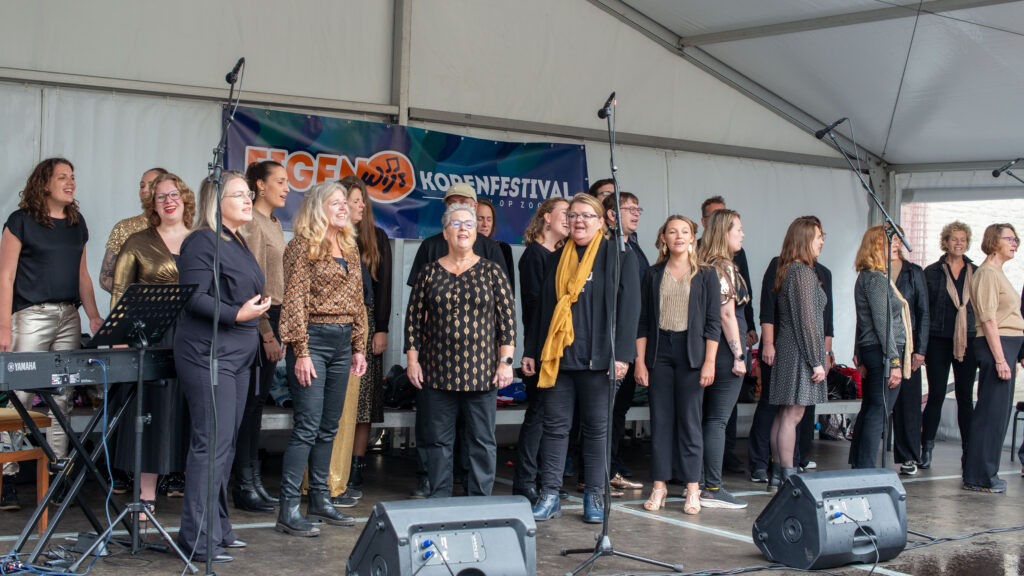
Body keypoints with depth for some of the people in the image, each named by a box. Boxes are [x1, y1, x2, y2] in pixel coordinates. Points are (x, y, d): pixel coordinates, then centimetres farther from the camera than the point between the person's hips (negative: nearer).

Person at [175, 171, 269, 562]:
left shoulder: (238, 244, 18)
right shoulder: (202, 242, -11)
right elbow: (193, 297, -19)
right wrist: (237, 314, -23)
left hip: (237, 355, 10)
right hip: (208, 355, -10)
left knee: (226, 445, 13)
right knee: (211, 444, -10)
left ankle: (218, 528, 22)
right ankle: (198, 540, -5)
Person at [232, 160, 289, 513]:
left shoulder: (274, 223, 17)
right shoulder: (252, 223, -11)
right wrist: (266, 332, -18)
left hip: (273, 317, 9)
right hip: (258, 319, -9)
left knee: (258, 401, 11)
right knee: (251, 401, -5)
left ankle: (254, 481, 17)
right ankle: (245, 487, 0)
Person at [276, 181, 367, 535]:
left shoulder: (350, 248, 16)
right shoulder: (302, 247, -5)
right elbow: (294, 302, -11)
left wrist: (359, 347, 15)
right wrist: (301, 352, -16)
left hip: (342, 342, 7)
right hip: (313, 339, -7)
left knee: (329, 427, 11)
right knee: (307, 426, -10)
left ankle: (320, 500, 18)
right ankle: (288, 509, -6)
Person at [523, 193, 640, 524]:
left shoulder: (619, 257, 1)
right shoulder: (556, 260, 15)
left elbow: (628, 307, -5)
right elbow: (542, 307, 18)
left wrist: (622, 354, -13)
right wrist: (530, 351, 12)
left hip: (597, 359, -4)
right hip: (556, 357, 4)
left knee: (596, 427, 4)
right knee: (555, 425, 4)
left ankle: (594, 497, 11)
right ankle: (549, 496, 7)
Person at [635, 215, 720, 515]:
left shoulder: (706, 275, 4)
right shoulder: (653, 274, 8)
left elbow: (713, 322, 1)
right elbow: (643, 321, 7)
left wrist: (709, 361, -7)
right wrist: (640, 361, 1)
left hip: (691, 350, -2)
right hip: (659, 350, 2)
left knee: (690, 419, 0)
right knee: (660, 419, 3)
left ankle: (692, 488, 7)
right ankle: (660, 485, 11)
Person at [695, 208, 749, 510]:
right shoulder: (724, 267, -12)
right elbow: (727, 315, -15)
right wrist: (739, 356, -13)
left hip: (706, 349, 8)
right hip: (724, 349, -8)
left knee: (708, 418, 13)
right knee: (718, 420, -6)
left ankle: (698, 483, 18)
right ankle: (712, 490, -3)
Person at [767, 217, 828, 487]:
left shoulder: (784, 271, 13)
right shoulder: (803, 272, -14)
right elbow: (806, 320, -16)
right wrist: (817, 361, -13)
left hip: (784, 348, 9)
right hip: (800, 351, -9)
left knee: (783, 414, 11)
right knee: (792, 415, -7)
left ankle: (778, 471, 16)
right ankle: (788, 475, -5)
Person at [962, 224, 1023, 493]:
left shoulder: (998, 272, 20)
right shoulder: (987, 273, -11)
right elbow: (988, 319, -17)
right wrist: (1000, 359, -21)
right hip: (995, 346, -10)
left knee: (997, 411, 12)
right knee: (992, 412, -7)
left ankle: (983, 473, 18)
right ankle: (979, 477, -2)